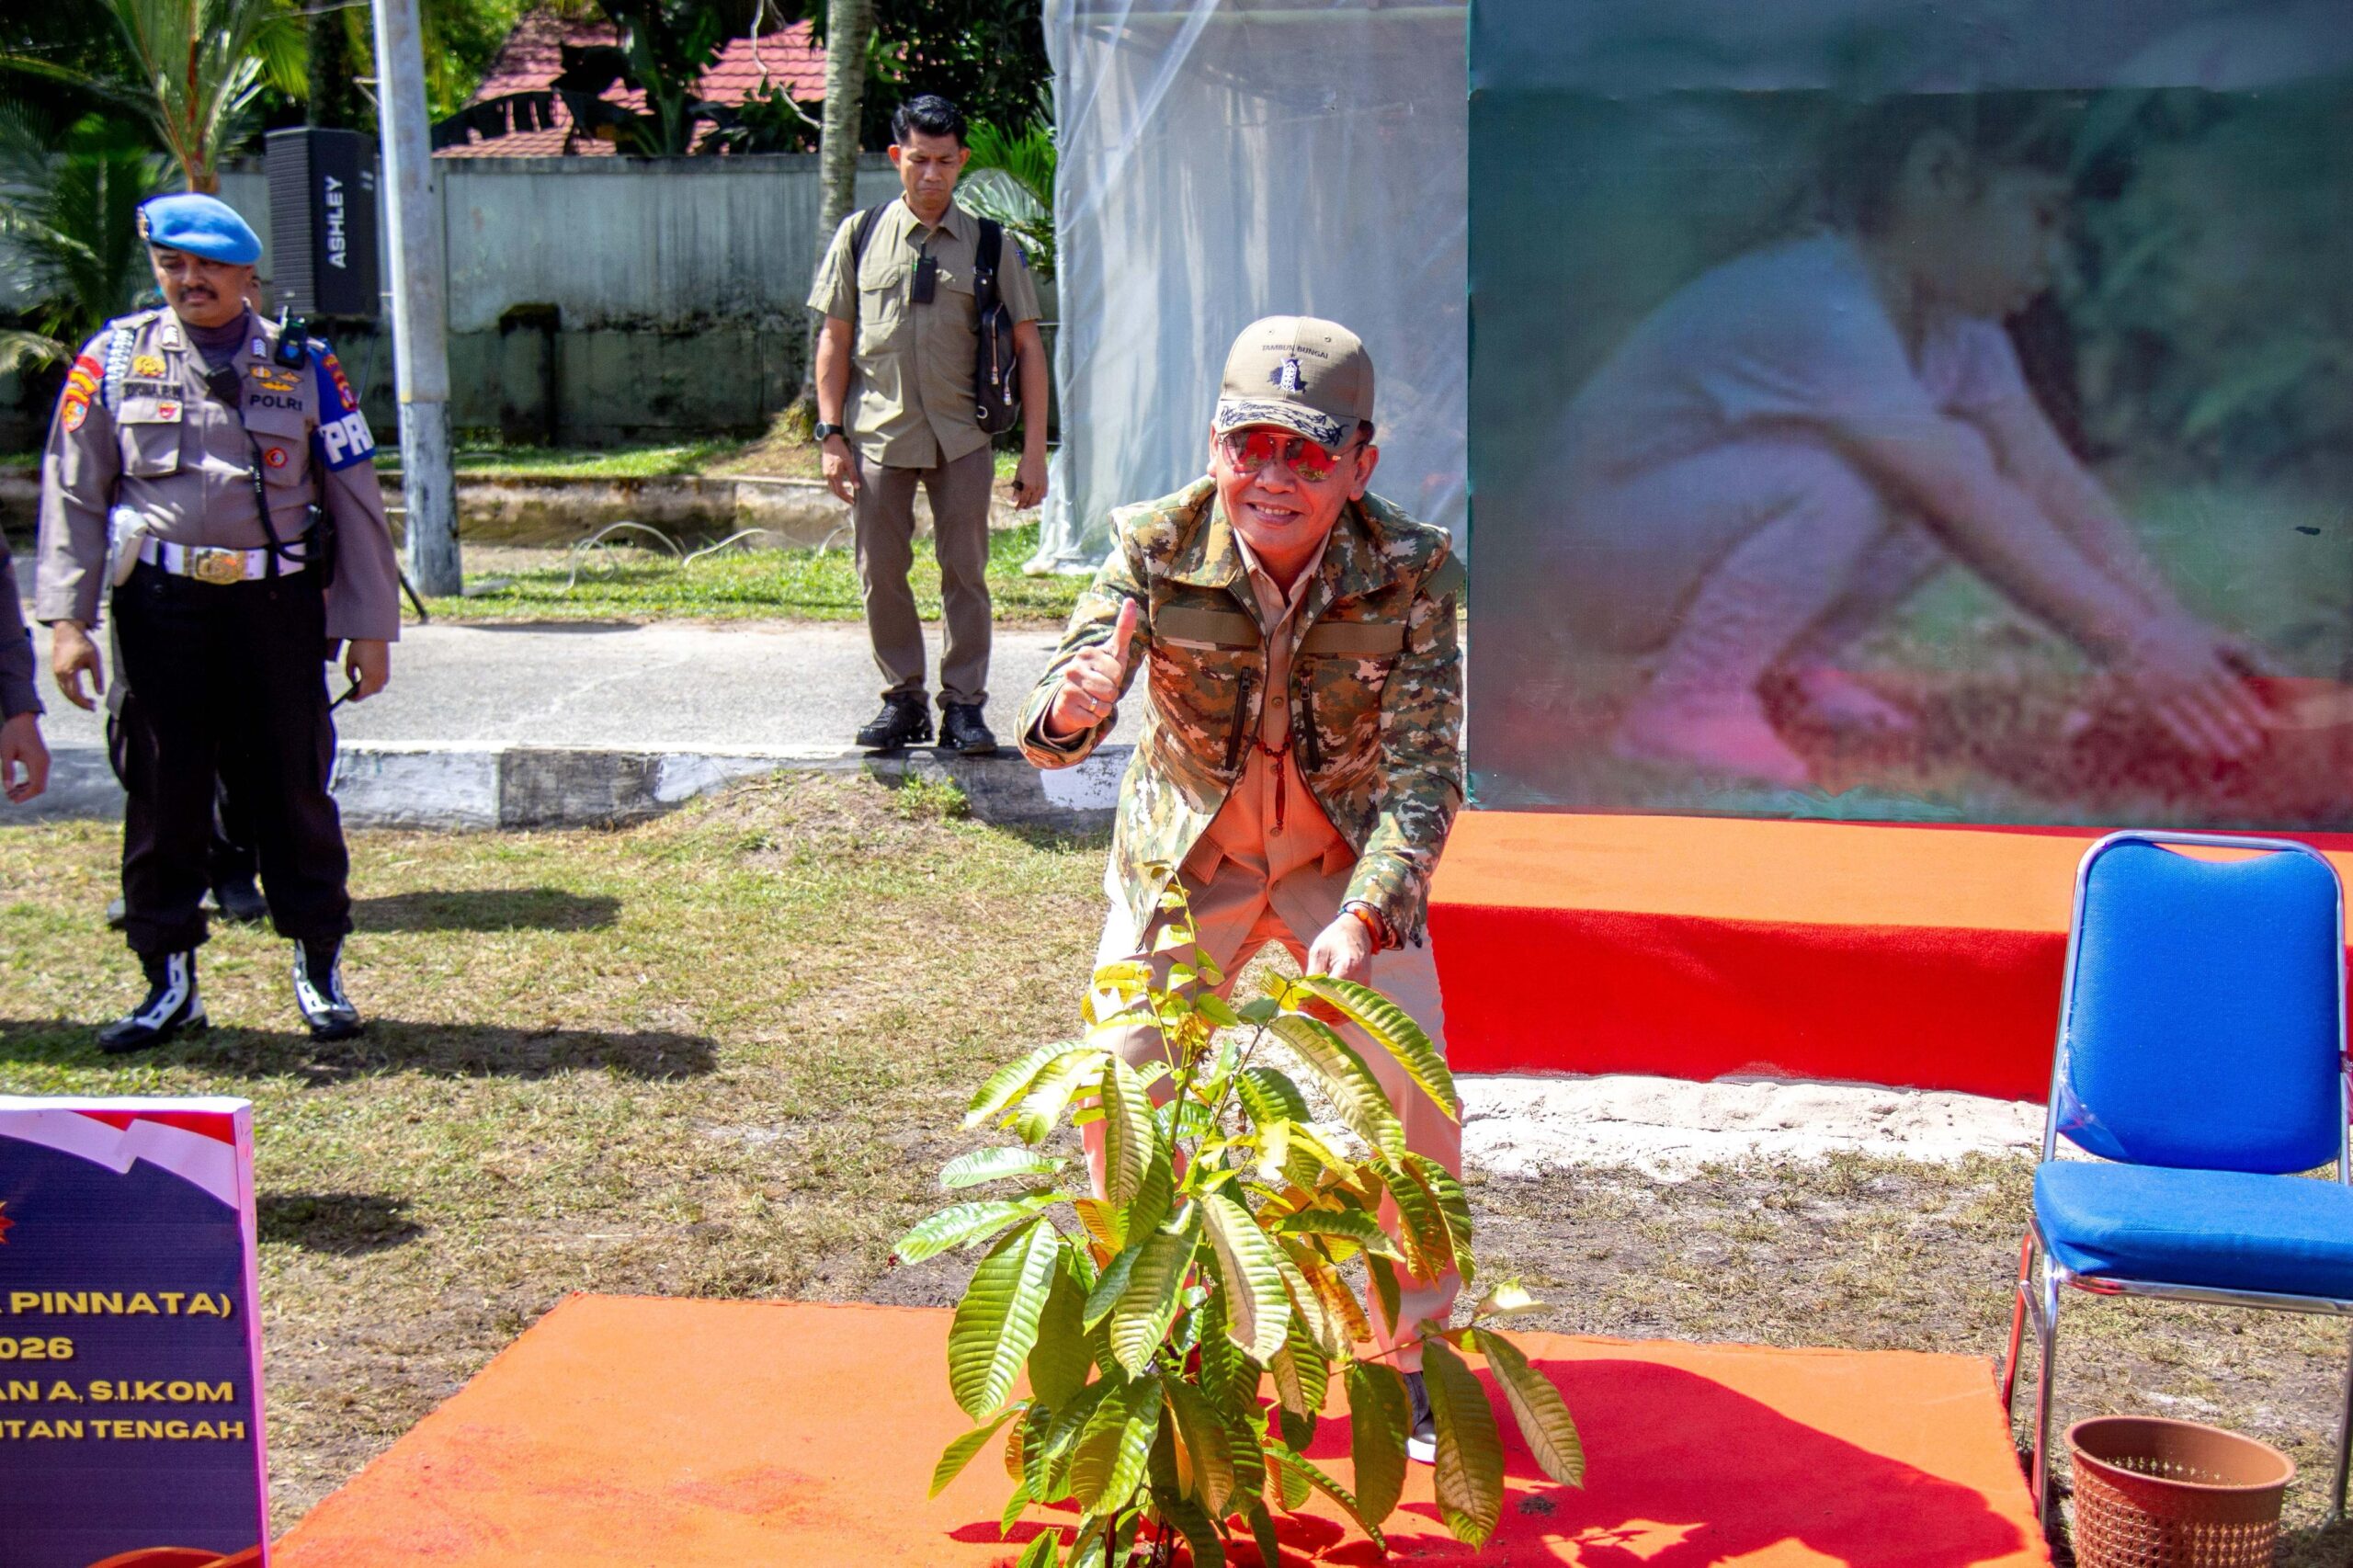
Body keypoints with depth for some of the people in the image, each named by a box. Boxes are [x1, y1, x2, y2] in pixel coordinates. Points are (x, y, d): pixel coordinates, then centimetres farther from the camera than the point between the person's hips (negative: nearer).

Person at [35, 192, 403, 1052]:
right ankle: (169, 981, 16)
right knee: (161, 789, 5)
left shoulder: (302, 365, 5)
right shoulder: (115, 359, 5)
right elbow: (72, 494, 6)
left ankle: (319, 967, 19)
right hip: (159, 601, 1)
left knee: (291, 786, 4)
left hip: (277, 602, 0)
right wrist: (67, 618, -1)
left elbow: (356, 501, 7)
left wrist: (370, 627, 3)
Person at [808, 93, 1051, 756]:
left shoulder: (992, 246, 3)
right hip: (879, 434, 1)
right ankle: (902, 700, 16)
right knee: (880, 574, 4)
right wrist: (832, 435, 1)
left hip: (962, 438, -1)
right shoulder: (860, 236, 6)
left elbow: (1027, 347, 3)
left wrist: (1033, 450, -3)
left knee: (965, 572, 2)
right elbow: (834, 340, 8)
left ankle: (963, 706, 11)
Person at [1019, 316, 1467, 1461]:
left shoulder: (1411, 572, -23)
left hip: (1351, 856, 0)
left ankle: (1415, 1352, 16)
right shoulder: (1158, 549, -22)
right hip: (1184, 849, 1)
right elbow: (1051, 724, -29)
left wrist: (1365, 914, -40)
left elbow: (1424, 769, -24)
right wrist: (1072, 708, -54)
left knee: (1411, 1091, -8)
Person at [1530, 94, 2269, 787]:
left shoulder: (1955, 322, 1)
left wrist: (2173, 623, -15)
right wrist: (2134, 644, -34)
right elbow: (1972, 507, -34)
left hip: (1695, 538, 9)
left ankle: (1793, 662, 6)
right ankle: (1686, 706, -17)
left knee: (1962, 463, -8)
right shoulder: (1818, 308, -29)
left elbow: (2054, 482, -4)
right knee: (1836, 483, -33)